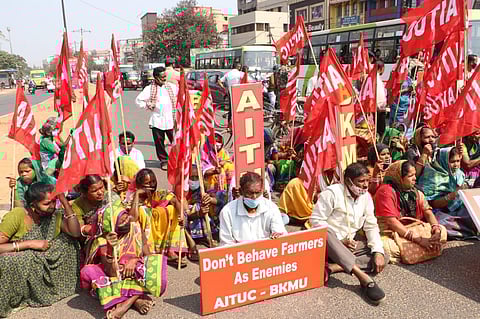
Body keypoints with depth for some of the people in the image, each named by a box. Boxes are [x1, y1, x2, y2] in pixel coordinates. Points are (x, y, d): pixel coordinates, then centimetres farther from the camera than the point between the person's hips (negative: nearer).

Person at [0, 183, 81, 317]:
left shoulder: (54, 214, -6)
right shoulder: (17, 216, -19)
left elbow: (75, 233, -19)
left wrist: (65, 202, -23)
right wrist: (29, 244, -27)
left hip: (43, 265, 4)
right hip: (18, 269, -4)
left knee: (67, 239, -11)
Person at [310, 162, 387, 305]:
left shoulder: (366, 196, 2)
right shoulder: (332, 192, -16)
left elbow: (371, 226, 2)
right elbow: (316, 219, -18)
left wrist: (378, 251, -13)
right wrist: (339, 241, -20)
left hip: (352, 242, 6)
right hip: (329, 241, -6)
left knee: (383, 258, -13)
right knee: (326, 235, -40)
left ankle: (335, 266, -29)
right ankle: (364, 278, -47)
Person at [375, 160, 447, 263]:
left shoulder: (416, 192, 8)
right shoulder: (386, 191, -16)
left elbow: (428, 213, 3)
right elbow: (391, 222, -23)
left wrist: (437, 232, -19)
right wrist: (419, 239, -25)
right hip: (390, 233, -7)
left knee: (442, 231, -6)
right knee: (386, 247, -38)